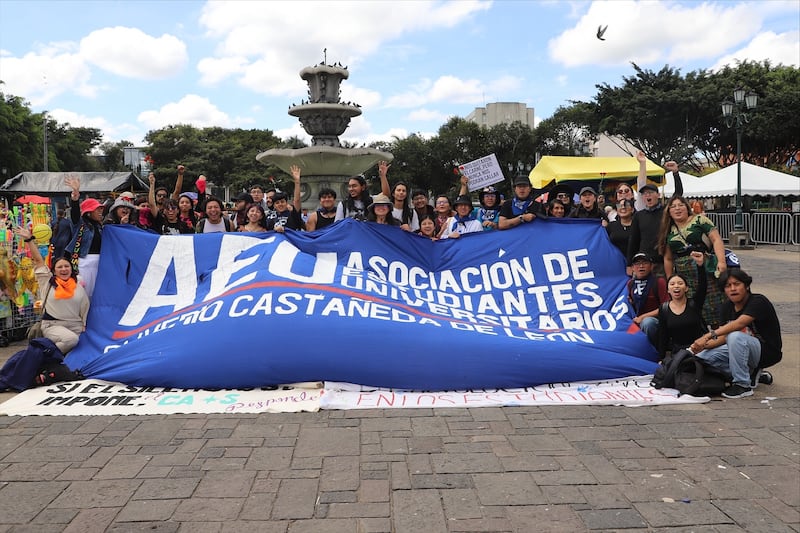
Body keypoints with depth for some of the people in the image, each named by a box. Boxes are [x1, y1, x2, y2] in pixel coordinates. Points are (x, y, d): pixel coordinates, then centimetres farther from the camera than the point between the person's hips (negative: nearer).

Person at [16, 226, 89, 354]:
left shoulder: (79, 288, 11)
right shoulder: (48, 282, 7)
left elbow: (85, 310, 11)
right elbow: (38, 260, 4)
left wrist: (84, 329, 5)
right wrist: (29, 239, 1)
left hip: (75, 327, 3)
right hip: (52, 326, -3)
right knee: (71, 339, -31)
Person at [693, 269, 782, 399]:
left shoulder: (758, 301, -19)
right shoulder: (728, 307, 2)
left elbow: (739, 323, -36)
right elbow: (724, 336, -2)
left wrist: (710, 335, -44)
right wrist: (706, 344, -22)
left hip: (767, 352, -7)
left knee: (736, 337, -36)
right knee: (701, 358, -7)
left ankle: (743, 385, -22)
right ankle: (750, 373, 7)